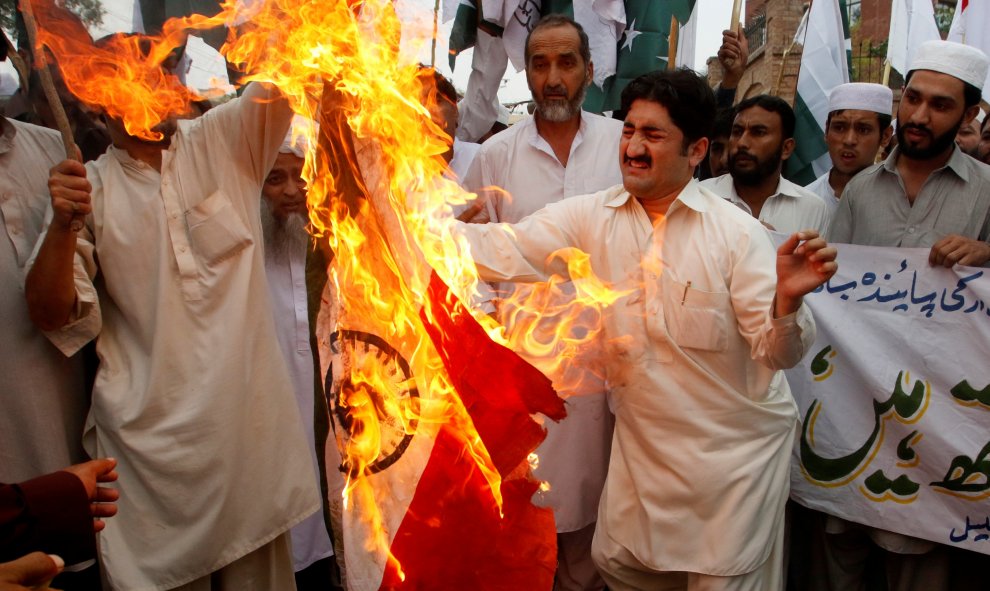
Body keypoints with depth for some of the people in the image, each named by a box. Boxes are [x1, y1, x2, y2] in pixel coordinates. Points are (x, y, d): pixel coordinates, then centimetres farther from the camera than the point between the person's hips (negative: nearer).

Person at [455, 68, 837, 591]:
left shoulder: (738, 233, -15)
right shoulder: (590, 218, -6)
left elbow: (775, 352, -16)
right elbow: (499, 251, -15)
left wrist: (788, 298, -38)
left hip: (736, 448, -3)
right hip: (643, 441, 4)